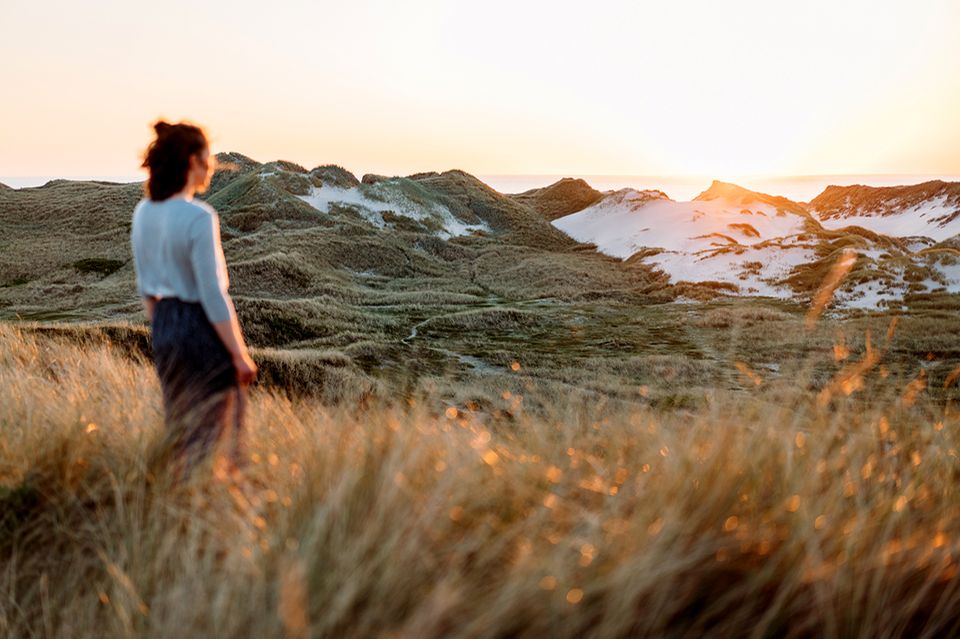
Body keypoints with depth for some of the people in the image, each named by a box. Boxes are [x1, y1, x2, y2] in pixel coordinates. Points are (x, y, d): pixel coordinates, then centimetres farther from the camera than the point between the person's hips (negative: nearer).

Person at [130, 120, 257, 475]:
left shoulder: (143, 212, 3)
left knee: (180, 428, 21)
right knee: (217, 434, 8)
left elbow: (146, 286, 10)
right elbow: (213, 295, -22)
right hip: (206, 330, -8)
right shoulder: (199, 217, -21)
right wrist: (241, 355, -14)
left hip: (164, 327, 8)